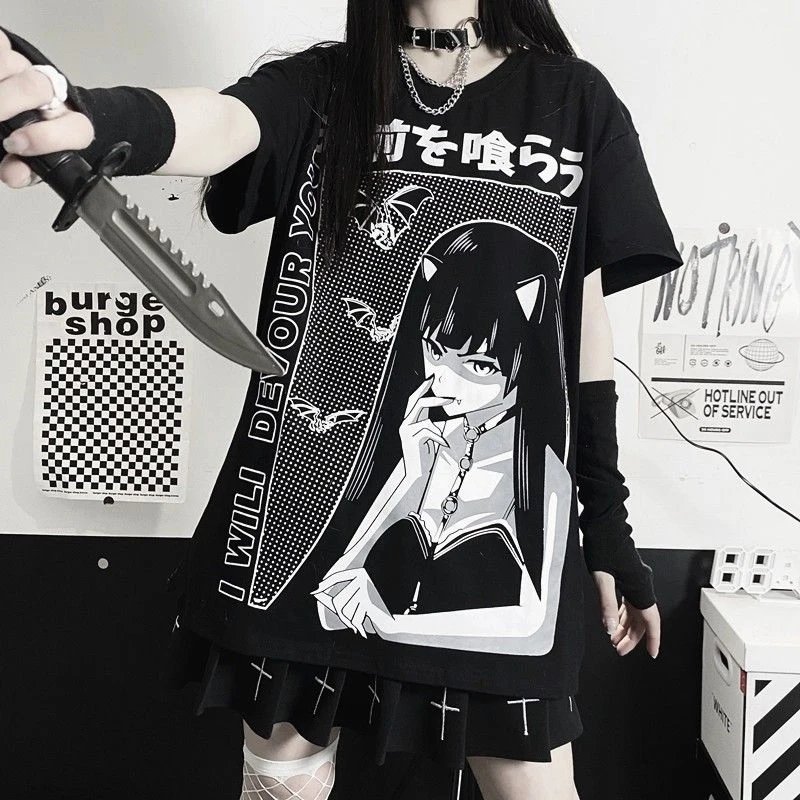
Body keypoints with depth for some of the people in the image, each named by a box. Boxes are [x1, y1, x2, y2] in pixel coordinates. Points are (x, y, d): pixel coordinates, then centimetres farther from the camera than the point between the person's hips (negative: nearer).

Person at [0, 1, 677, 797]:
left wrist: (609, 523, 7)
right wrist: (89, 117, -43)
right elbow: (218, 122, -19)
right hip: (305, 521, 1)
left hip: (500, 536, 1)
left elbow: (585, 319, 8)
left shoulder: (575, 101, 6)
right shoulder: (320, 85, 4)